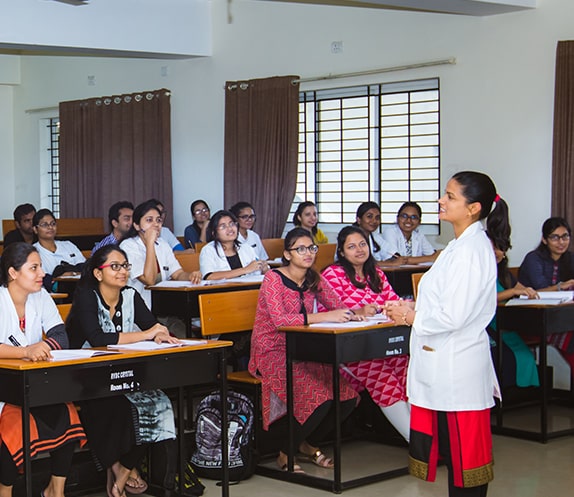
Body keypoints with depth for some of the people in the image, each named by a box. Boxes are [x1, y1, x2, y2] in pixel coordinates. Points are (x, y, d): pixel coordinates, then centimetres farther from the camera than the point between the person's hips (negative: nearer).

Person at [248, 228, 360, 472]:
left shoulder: (314, 280, 9)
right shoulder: (274, 278, -11)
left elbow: (338, 306, 6)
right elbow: (279, 320, -25)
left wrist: (355, 313, -19)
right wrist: (323, 317, -32)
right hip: (271, 353, -7)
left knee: (347, 394, -13)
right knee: (319, 396, -28)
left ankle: (308, 444, 12)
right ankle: (286, 453, -5)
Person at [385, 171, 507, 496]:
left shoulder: (471, 250, -19)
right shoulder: (462, 245, 13)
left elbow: (454, 316, -22)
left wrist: (410, 317, -9)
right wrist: (413, 307, 9)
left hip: (457, 364, -10)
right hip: (446, 360, 10)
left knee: (463, 449, -1)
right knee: (454, 447, 16)